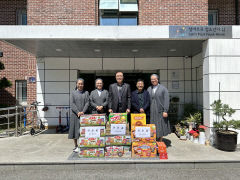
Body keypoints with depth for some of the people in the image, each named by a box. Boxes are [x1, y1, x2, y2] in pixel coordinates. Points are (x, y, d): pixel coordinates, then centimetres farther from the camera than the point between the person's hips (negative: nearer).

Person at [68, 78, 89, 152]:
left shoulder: (86, 93, 9)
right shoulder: (73, 93, 7)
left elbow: (87, 103, 1)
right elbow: (72, 104, -2)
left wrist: (83, 112, -13)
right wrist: (78, 112, -13)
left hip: (84, 114, 0)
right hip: (75, 114, 0)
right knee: (75, 130, 3)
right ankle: (76, 146, 15)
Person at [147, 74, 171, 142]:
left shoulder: (163, 88, -1)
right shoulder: (149, 89, 10)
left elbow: (166, 100, -6)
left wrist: (165, 111, -13)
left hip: (160, 111, -3)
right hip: (151, 112, 3)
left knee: (160, 128, 5)